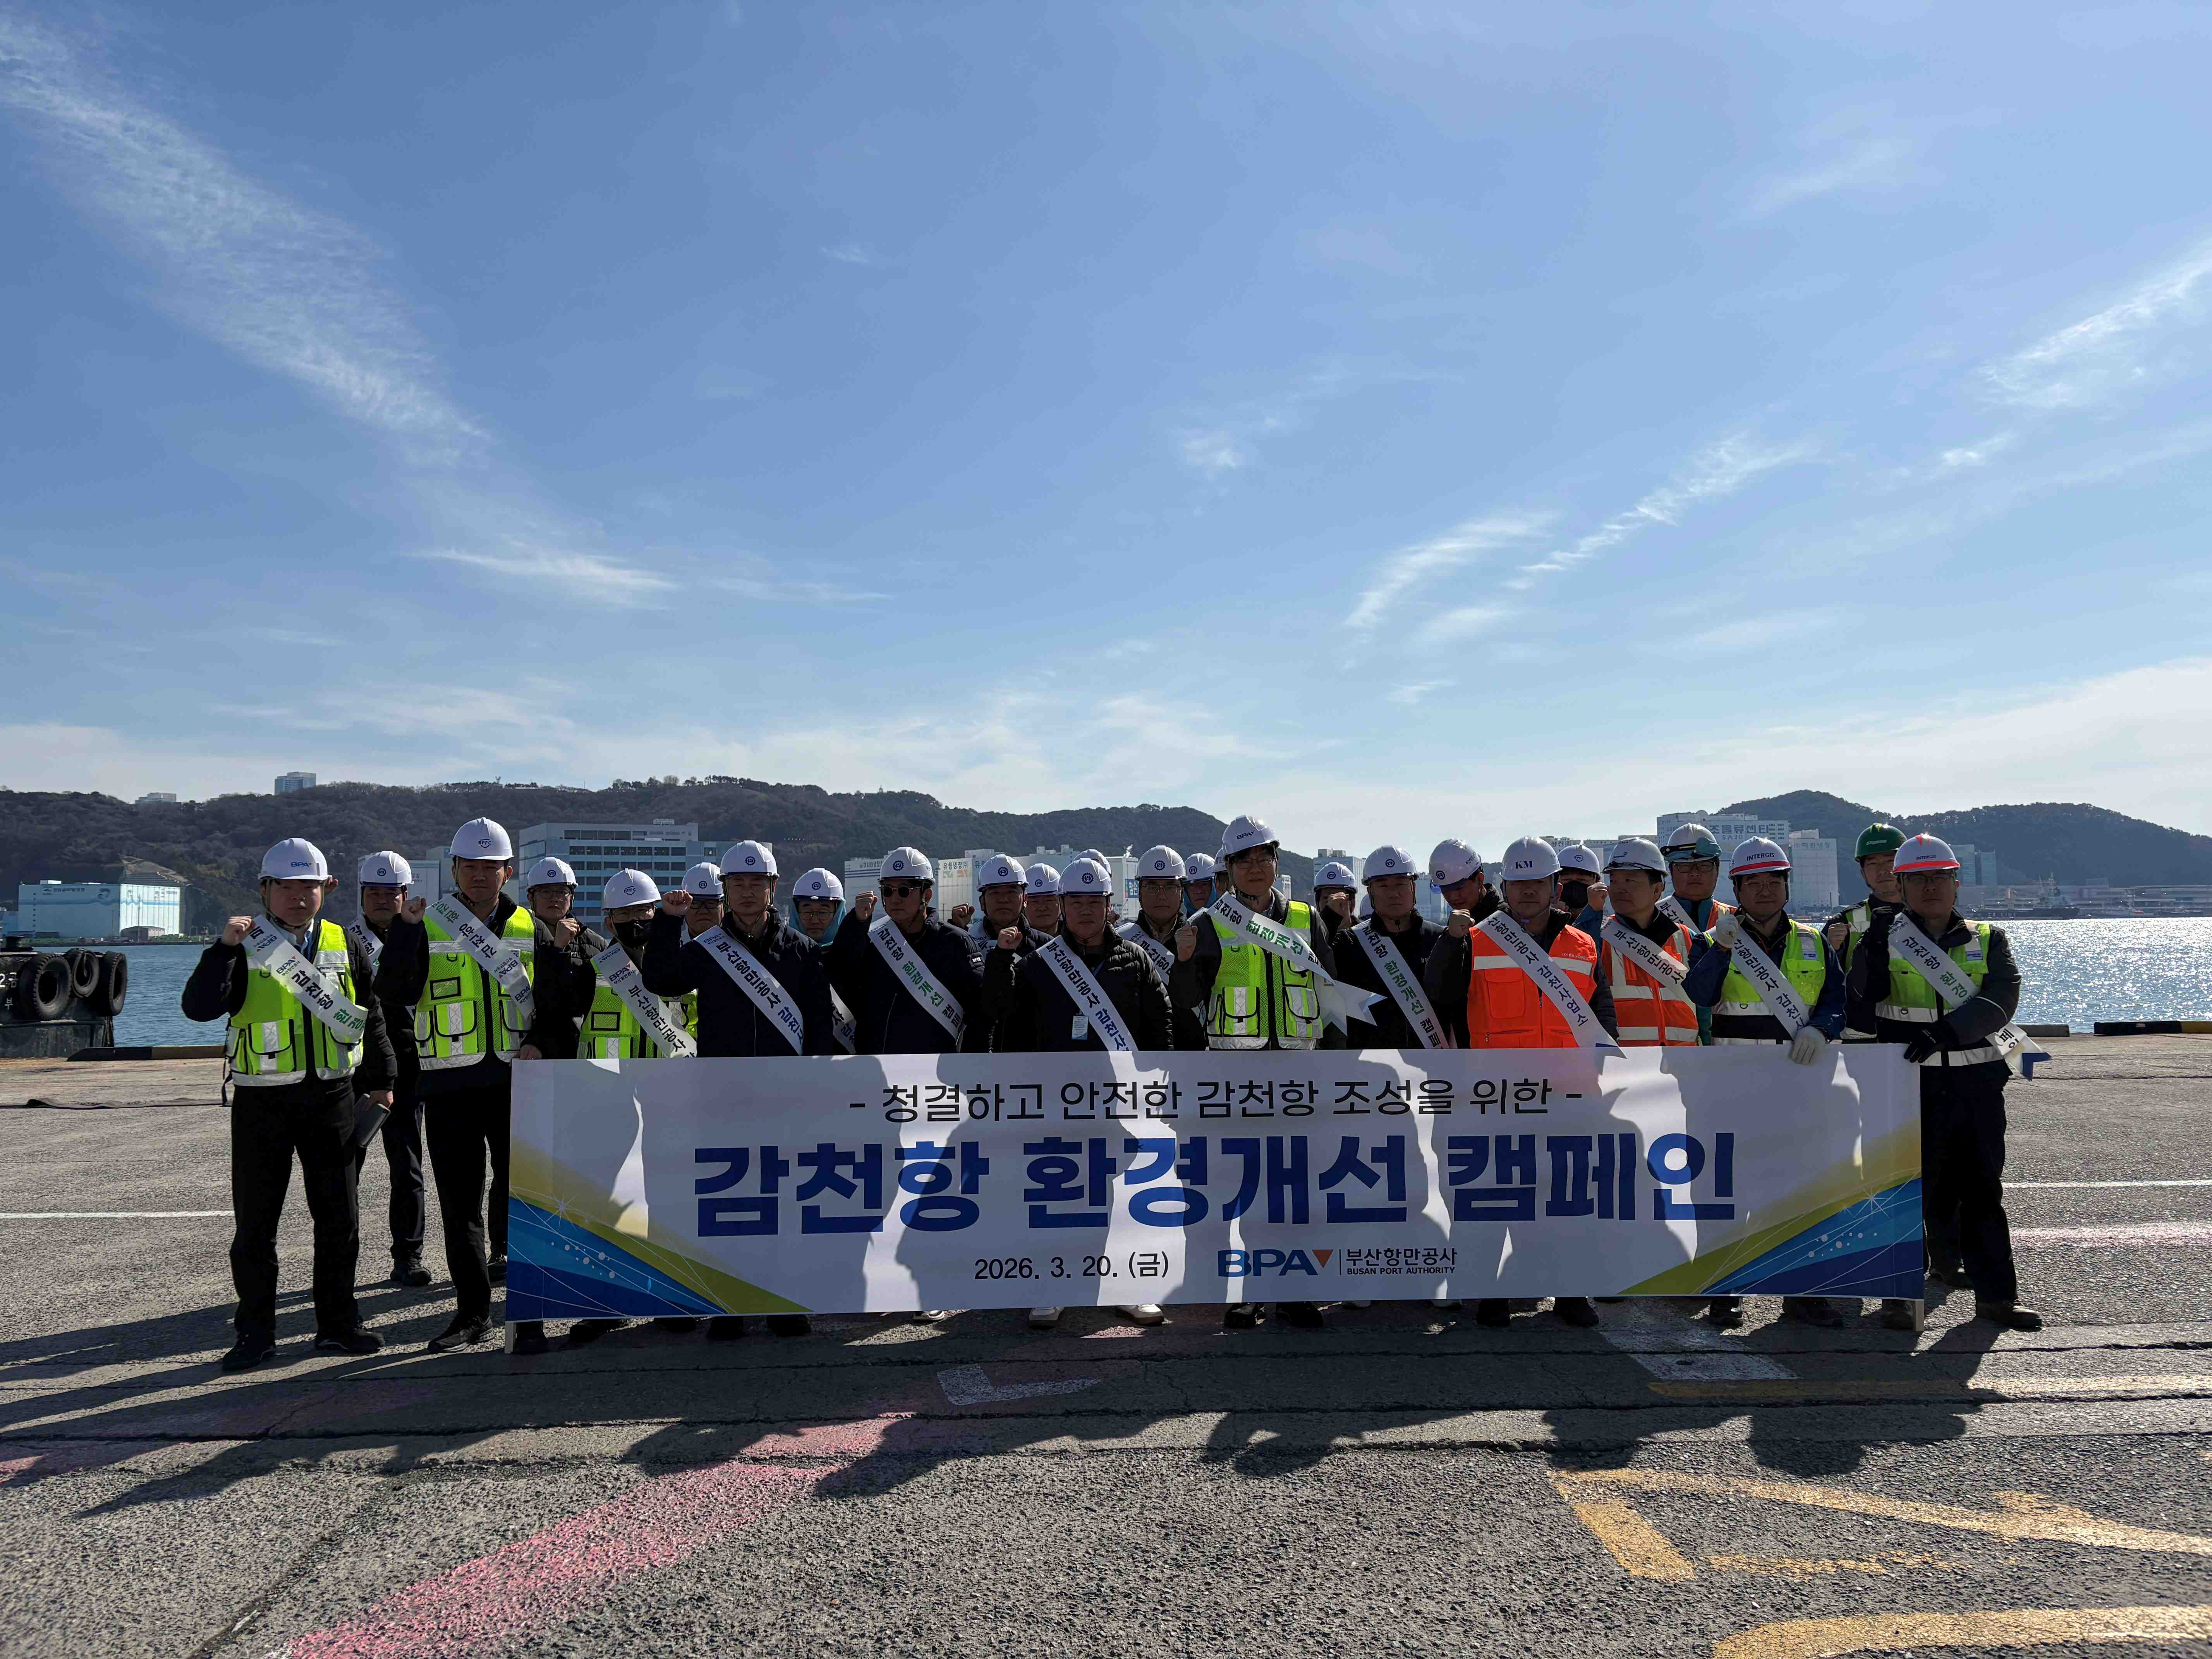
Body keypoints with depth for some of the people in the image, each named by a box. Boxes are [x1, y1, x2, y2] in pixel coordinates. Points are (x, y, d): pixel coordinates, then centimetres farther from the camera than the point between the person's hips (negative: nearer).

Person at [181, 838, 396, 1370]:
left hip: (331, 1100, 3)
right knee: (255, 1224, 3)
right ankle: (256, 1333, 16)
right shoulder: (246, 949, -2)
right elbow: (199, 1007, -16)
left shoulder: (344, 946, 8)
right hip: (262, 1104, -2)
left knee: (339, 1218, 7)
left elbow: (372, 1015, 18)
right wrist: (224, 948, -26)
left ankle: (338, 1325, 19)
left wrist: (380, 1078, 21)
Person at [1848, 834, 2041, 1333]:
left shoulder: (1988, 941, 8)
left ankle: (1996, 1294, 20)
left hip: (1979, 1085, 2)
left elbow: (2000, 999, -12)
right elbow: (1861, 1007, -1)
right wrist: (1874, 949, -12)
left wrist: (1945, 1032, -24)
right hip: (1910, 1084, -2)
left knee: (1983, 1189, 10)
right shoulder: (1884, 939, 4)